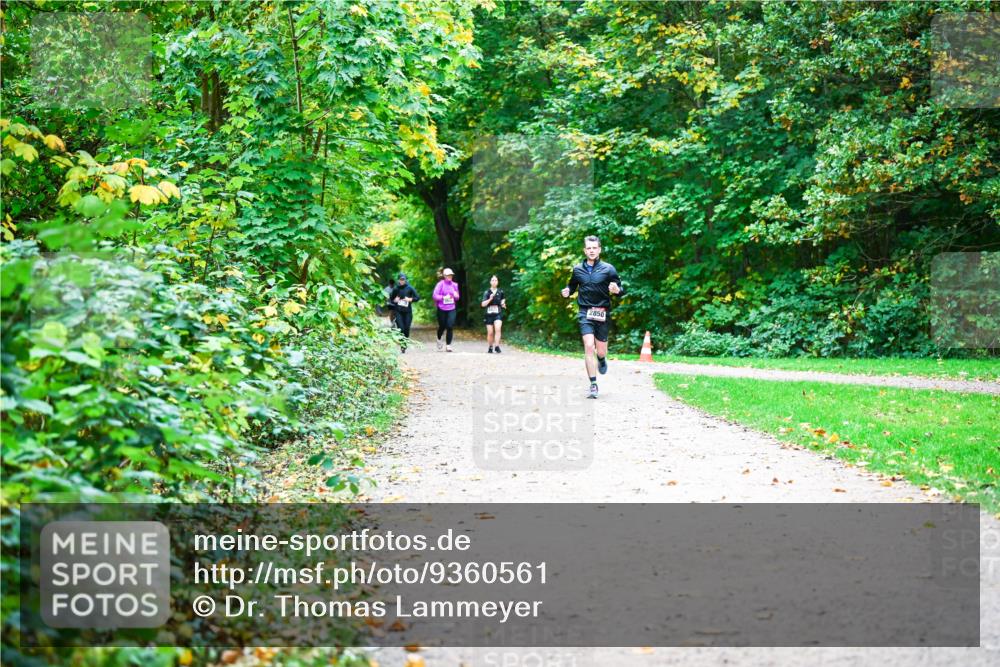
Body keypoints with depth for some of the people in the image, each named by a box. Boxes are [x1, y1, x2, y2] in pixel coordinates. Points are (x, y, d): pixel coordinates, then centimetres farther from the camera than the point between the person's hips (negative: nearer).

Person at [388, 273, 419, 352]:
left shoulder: (409, 288, -2)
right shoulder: (395, 288, 2)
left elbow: (417, 297, 1)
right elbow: (391, 298, 15)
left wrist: (410, 299, -13)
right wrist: (394, 301, -6)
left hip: (408, 311, 0)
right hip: (398, 312, 0)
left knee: (406, 329, 1)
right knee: (401, 328, -10)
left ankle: (405, 343, 19)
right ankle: (402, 346, -3)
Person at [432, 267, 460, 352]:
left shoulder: (454, 285, 7)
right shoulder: (440, 284, -6)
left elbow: (457, 298, 17)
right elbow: (435, 296, -9)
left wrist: (456, 296, -6)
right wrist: (444, 297, -21)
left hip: (451, 309, 2)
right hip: (442, 309, -2)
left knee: (450, 326, -10)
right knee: (442, 326, 10)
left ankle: (448, 345, -5)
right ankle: (439, 339, 41)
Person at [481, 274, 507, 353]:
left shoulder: (500, 292, 5)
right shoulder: (487, 293, 0)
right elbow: (483, 304, -6)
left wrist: (503, 304, -3)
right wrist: (490, 299, -20)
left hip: (498, 314, 0)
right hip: (489, 314, 0)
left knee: (498, 328, -23)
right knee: (490, 332, 2)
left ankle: (497, 346, -23)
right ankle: (490, 347, 21)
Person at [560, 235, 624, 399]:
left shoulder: (608, 269, -2)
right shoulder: (578, 269, 4)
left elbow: (621, 290, 1)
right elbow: (572, 286, 21)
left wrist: (617, 290, -22)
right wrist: (567, 291, -1)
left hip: (602, 314, 0)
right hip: (585, 313, 0)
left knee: (601, 351, 6)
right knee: (589, 347, -16)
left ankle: (602, 359, 46)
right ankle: (593, 385, -10)